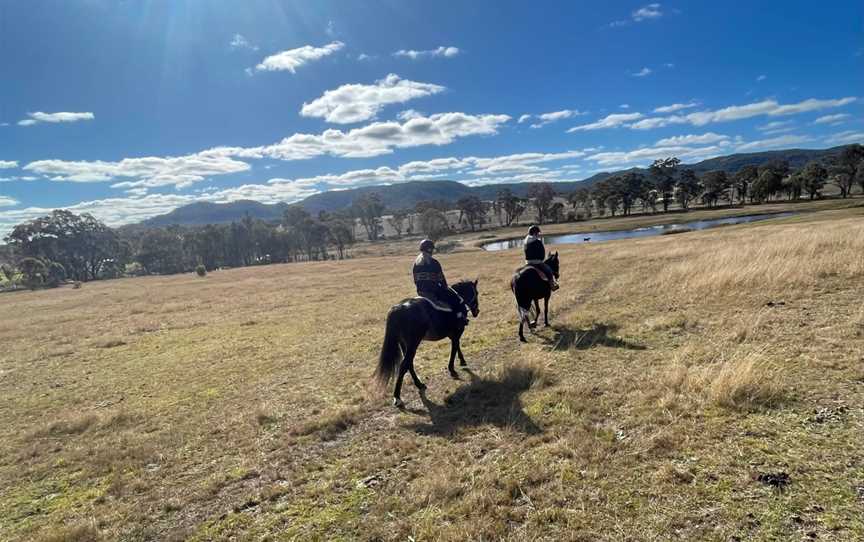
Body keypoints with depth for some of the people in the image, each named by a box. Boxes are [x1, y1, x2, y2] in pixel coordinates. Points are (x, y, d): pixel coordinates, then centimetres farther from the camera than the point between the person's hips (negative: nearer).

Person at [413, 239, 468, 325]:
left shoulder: (416, 263, 4)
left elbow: (415, 280, 10)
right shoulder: (434, 263, -16)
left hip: (421, 292, 7)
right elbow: (441, 278, -10)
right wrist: (446, 287, 6)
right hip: (434, 290, -7)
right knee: (458, 299, 3)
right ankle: (461, 318, 2)